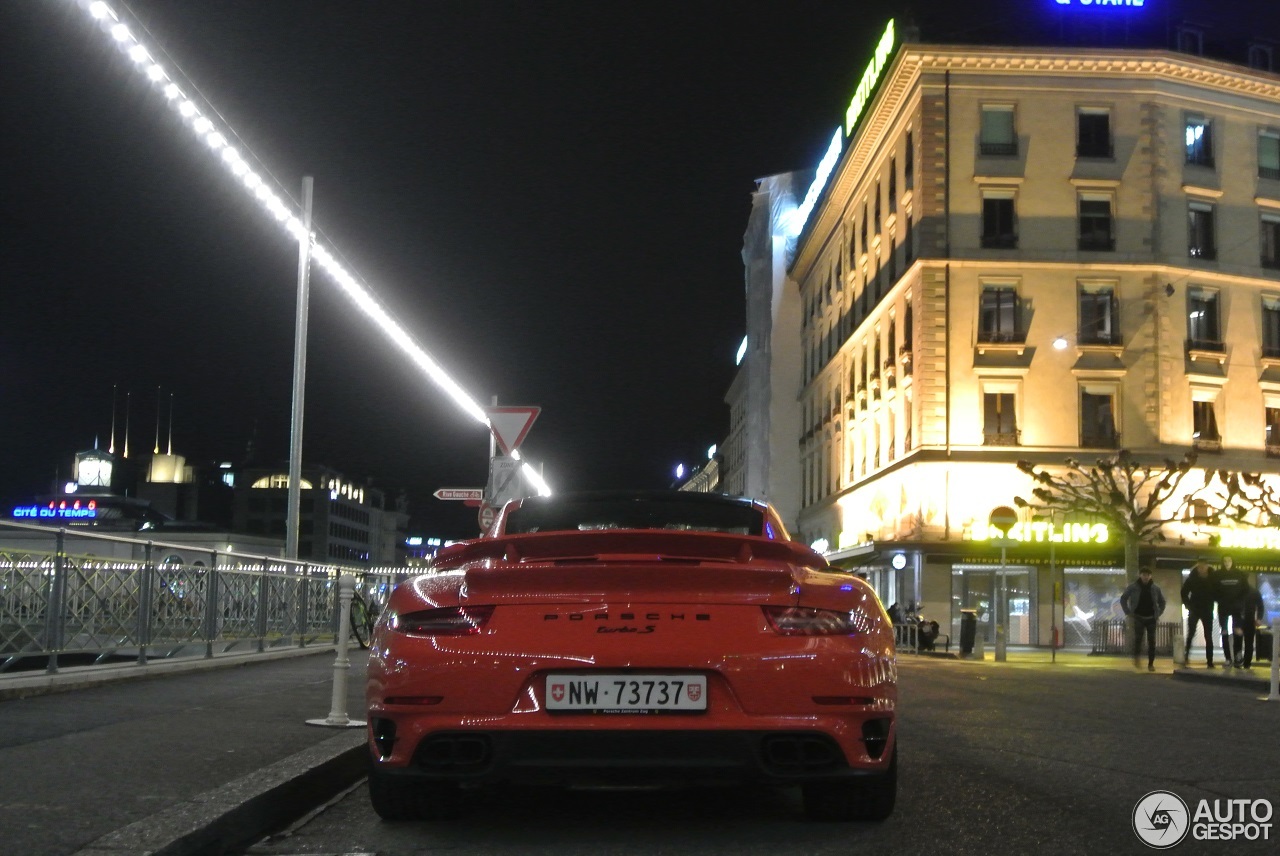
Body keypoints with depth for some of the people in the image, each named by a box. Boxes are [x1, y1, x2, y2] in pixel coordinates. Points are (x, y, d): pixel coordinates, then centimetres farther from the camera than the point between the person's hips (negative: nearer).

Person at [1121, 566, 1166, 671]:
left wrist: (1158, 613, 6)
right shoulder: (1133, 587, -4)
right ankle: (1136, 657, 8)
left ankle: (1151, 663, 7)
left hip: (1151, 618, 2)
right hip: (1138, 618, -2)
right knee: (1138, 637, -16)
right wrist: (1128, 612, 0)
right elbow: (1123, 599, 4)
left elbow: (1162, 601, 16)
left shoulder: (1155, 588, 1)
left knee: (1151, 641, -1)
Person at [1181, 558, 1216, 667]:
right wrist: (1189, 605, -7)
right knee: (1191, 633, -10)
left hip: (1207, 611, 1)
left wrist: (1211, 605, -7)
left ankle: (1210, 662, 3)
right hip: (1194, 610, -1)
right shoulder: (1192, 578, -8)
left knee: (1208, 636, 1)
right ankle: (1186, 656, -3)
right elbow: (1184, 592, 1)